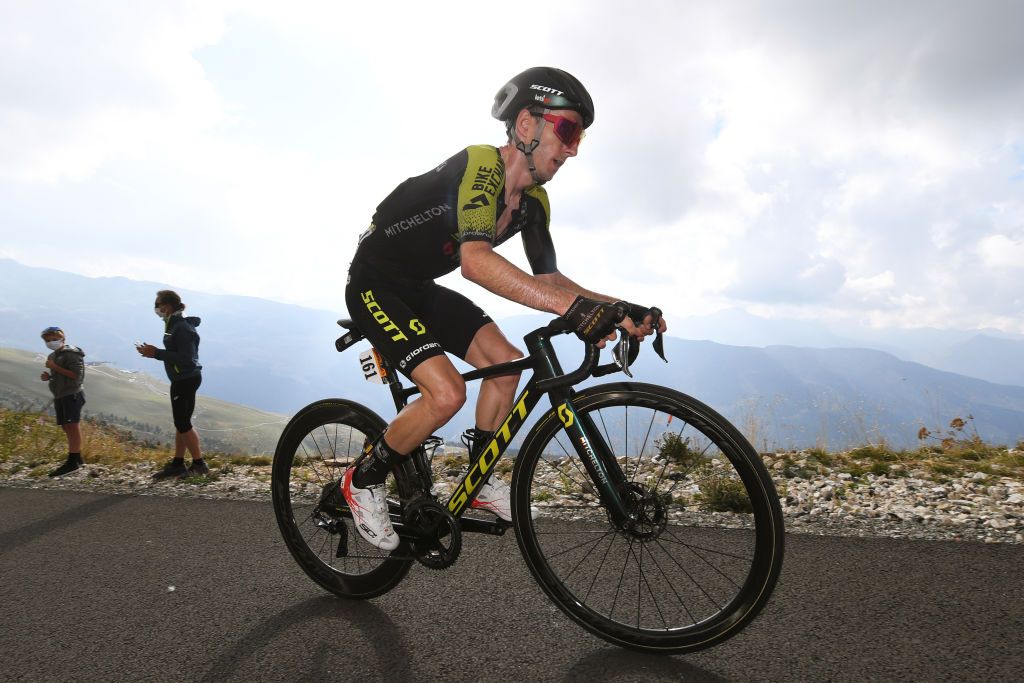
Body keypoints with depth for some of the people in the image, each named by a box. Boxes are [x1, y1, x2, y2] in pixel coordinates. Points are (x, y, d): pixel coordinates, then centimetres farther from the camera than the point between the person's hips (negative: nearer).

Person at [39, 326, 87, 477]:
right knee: (66, 427, 10)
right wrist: (48, 376, 8)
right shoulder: (53, 356, 19)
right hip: (60, 396, 9)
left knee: (72, 426, -11)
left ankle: (72, 461, -13)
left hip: (72, 394, -9)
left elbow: (76, 375, -16)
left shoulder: (71, 353, -8)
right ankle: (77, 458, 17)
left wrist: (55, 367, -16)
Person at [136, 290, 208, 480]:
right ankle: (177, 464, 22)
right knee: (181, 422, 14)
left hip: (185, 380, -10)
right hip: (184, 379, 10)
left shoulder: (181, 328, -19)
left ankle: (199, 464, 4)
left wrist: (156, 353, -21)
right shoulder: (175, 324, 11)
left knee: (182, 423, -4)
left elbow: (185, 358, -24)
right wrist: (155, 351, 10)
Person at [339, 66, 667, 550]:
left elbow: (547, 279, 1)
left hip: (421, 288, 9)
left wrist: (616, 308, -14)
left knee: (506, 362, 1)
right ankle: (363, 481, 3)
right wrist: (574, 307, -52)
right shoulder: (480, 165, -27)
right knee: (447, 392, -22)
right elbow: (475, 261, -45)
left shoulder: (533, 201, 0)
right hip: (375, 285, -8)